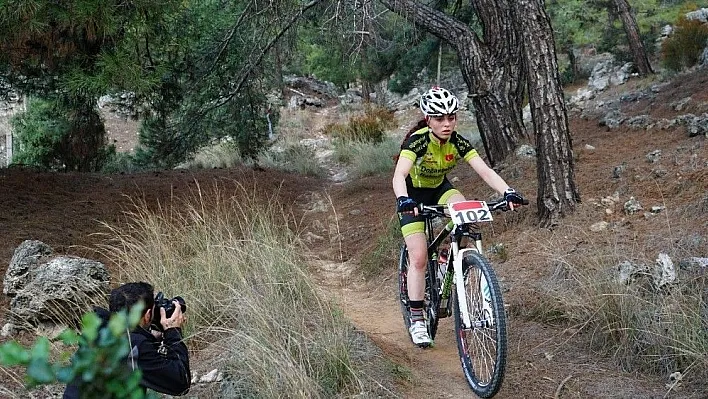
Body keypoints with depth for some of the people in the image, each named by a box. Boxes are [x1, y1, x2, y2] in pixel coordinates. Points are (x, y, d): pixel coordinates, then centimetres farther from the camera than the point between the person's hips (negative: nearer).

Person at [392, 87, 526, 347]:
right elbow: (399, 174, -45)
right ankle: (417, 320, -2)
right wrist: (403, 199, -65)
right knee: (419, 257, -12)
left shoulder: (458, 142, -19)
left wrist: (507, 192, -44)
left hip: (439, 189, 4)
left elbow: (484, 171, -28)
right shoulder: (418, 140, -31)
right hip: (413, 194, -4)